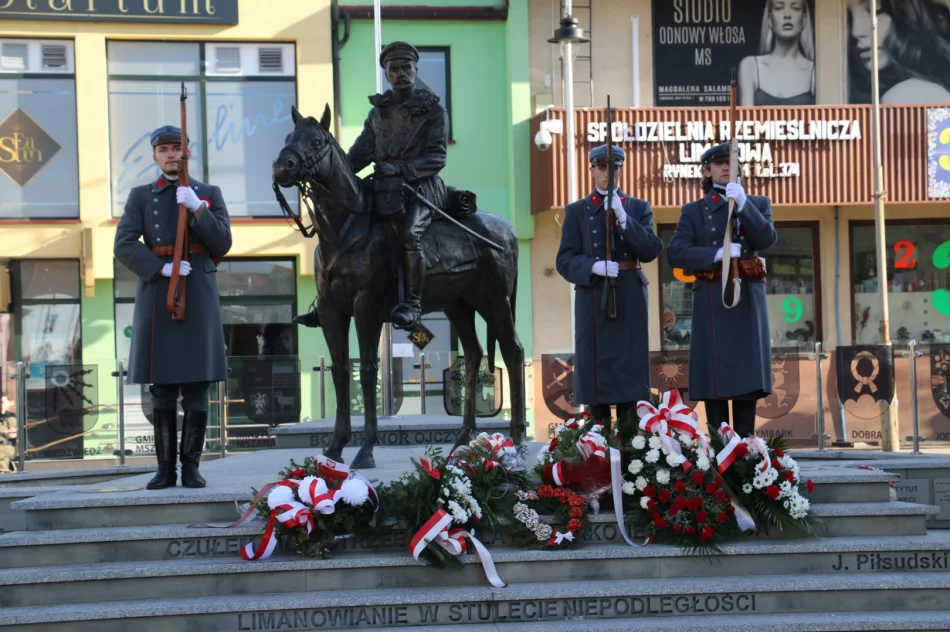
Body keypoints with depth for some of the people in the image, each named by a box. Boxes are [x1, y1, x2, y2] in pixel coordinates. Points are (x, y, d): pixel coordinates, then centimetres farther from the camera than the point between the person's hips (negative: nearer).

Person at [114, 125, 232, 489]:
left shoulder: (209, 194, 11)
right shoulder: (141, 196, 10)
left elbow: (223, 245, 1)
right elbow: (124, 245, -1)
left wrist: (197, 209, -11)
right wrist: (161, 268, -15)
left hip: (198, 294, 0)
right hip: (156, 295, 0)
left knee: (197, 386, -2)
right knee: (162, 388, 1)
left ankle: (191, 467, 5)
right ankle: (165, 468, 7)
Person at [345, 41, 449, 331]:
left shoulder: (432, 109, 3)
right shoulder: (378, 112, 17)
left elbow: (436, 157, -6)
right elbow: (360, 153, 16)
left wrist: (401, 169, -21)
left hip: (421, 185, -6)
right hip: (385, 187, 6)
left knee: (409, 233, -33)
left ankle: (412, 304, -33)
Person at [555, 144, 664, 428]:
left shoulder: (639, 208, 12)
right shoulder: (576, 211, 10)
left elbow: (652, 251, -2)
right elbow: (565, 260, 3)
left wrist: (623, 218, -13)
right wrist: (594, 266, -17)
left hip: (630, 299, 0)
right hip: (592, 298, 0)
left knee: (630, 372, -2)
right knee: (595, 372, 0)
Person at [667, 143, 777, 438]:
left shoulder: (758, 203, 15)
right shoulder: (694, 211, 11)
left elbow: (767, 239, -5)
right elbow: (675, 253, -3)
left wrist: (742, 203, -16)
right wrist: (717, 254, -14)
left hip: (748, 300, 1)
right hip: (712, 300, -1)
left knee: (747, 371, 0)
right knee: (714, 372, -3)